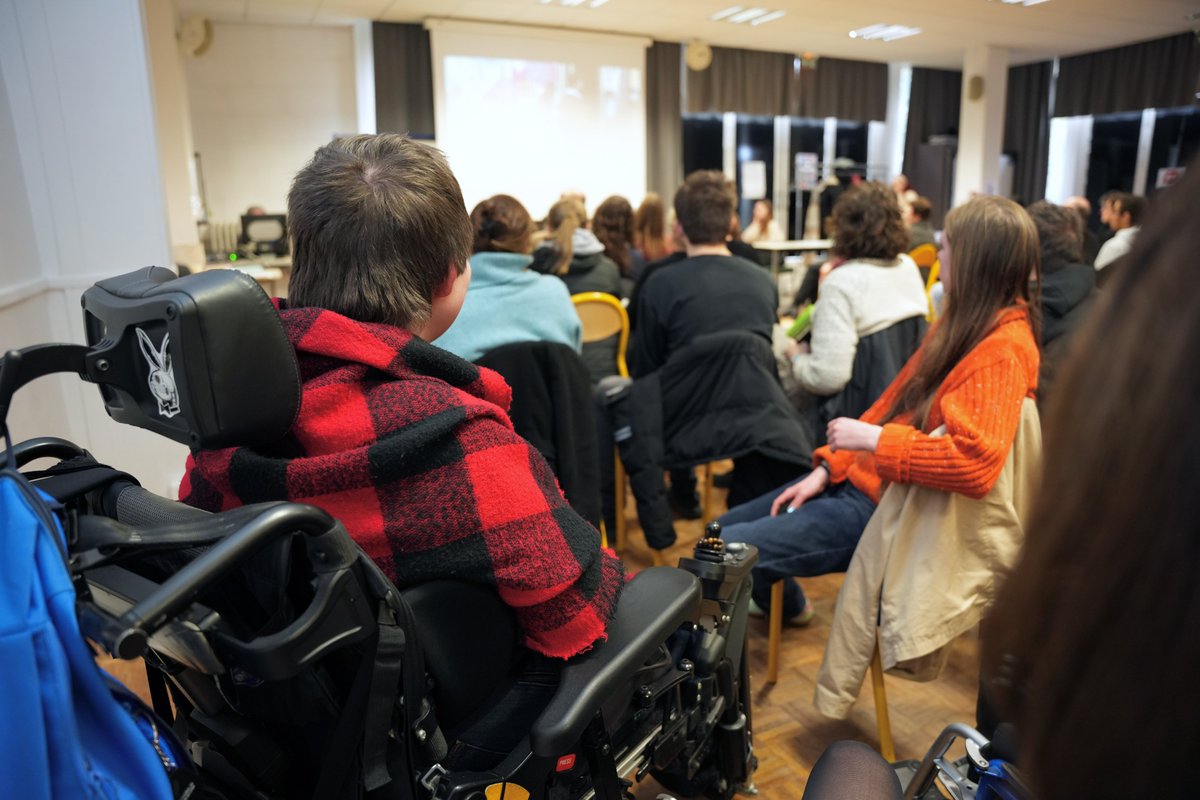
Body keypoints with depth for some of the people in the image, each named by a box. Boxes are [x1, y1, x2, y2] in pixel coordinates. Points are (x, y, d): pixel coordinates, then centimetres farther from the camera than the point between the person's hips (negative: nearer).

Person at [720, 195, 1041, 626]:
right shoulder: (961, 325, 9)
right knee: (728, 525, 19)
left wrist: (872, 438, -25)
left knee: (726, 549, -15)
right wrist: (828, 467, 4)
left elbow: (975, 462, -34)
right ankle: (786, 605, 46)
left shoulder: (1003, 351, -20)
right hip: (858, 477, 9)